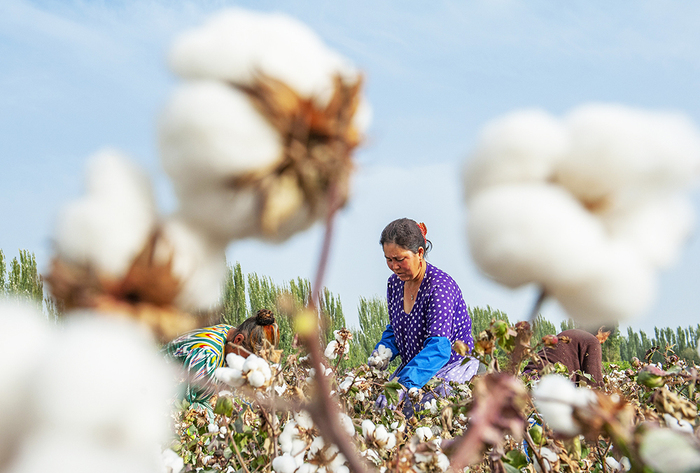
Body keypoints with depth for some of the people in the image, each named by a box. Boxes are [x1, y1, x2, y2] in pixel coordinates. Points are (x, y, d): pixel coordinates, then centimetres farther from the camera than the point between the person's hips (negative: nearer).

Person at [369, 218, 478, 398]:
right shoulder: (394, 283, 1)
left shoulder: (440, 287, -23)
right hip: (413, 368, 6)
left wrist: (407, 383, -47)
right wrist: (383, 351, -7)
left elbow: (438, 347, -34)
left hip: (453, 367, -6)